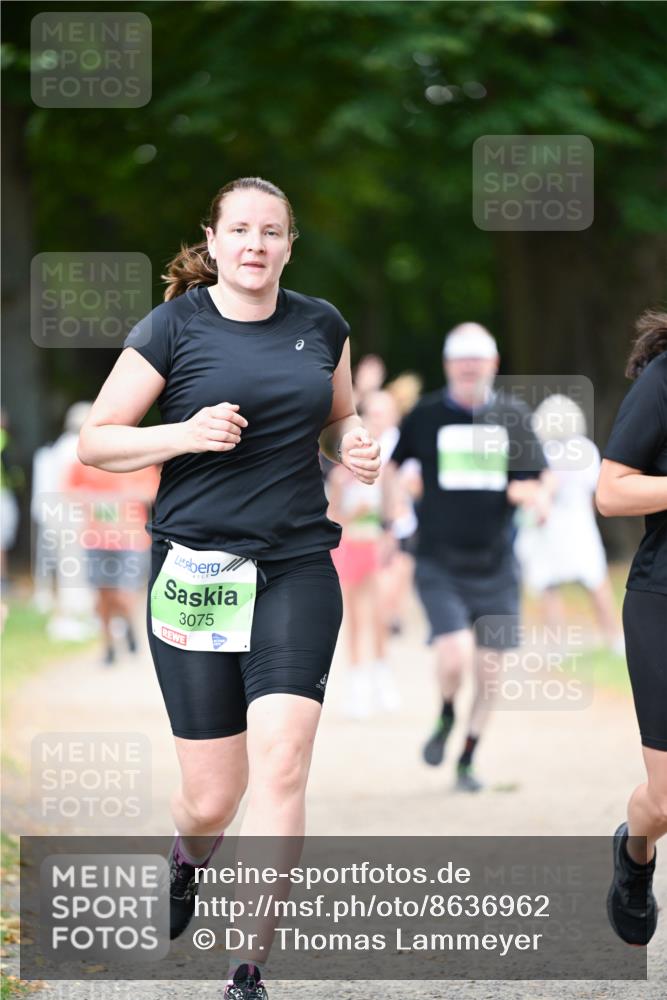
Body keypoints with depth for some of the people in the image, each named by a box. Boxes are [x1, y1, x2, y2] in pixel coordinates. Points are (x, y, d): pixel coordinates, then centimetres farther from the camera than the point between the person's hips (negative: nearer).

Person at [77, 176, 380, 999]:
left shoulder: (321, 326, 8)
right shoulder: (172, 328, -2)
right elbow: (94, 441, 0)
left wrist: (354, 446, 2)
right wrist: (186, 434, -16)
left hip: (297, 573, 2)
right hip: (195, 574, -2)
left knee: (281, 764, -15)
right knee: (214, 797, 3)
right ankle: (186, 855, 42)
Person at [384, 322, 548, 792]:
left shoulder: (513, 416, 3)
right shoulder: (425, 415, 0)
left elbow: (530, 485, 4)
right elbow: (392, 466, 15)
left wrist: (530, 493, -20)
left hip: (495, 563, 2)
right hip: (439, 563, -2)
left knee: (489, 671, 4)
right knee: (455, 656, -20)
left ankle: (468, 760, 24)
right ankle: (446, 716, 13)